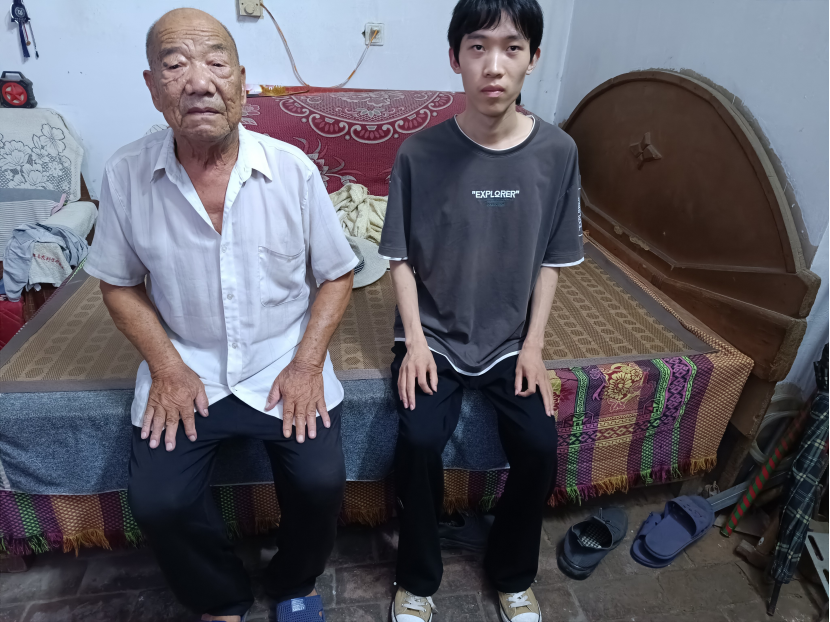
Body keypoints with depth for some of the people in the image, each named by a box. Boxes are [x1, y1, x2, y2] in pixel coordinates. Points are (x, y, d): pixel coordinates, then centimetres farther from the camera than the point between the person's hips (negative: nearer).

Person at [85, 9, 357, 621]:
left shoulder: (293, 169, -9)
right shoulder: (126, 175, -6)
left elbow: (336, 275, -1)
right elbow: (120, 284, 6)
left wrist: (307, 362, -11)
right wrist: (167, 365, -6)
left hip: (285, 363, -1)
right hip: (185, 369, 2)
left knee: (320, 481, -16)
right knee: (156, 501, -12)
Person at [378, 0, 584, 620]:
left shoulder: (557, 152, -5)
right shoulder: (420, 152, -10)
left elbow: (551, 260, 1)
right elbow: (402, 257, -3)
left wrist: (533, 346, -4)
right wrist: (415, 340, -11)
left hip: (510, 338, 2)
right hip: (434, 334, -1)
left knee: (540, 447, -14)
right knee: (419, 440, -21)